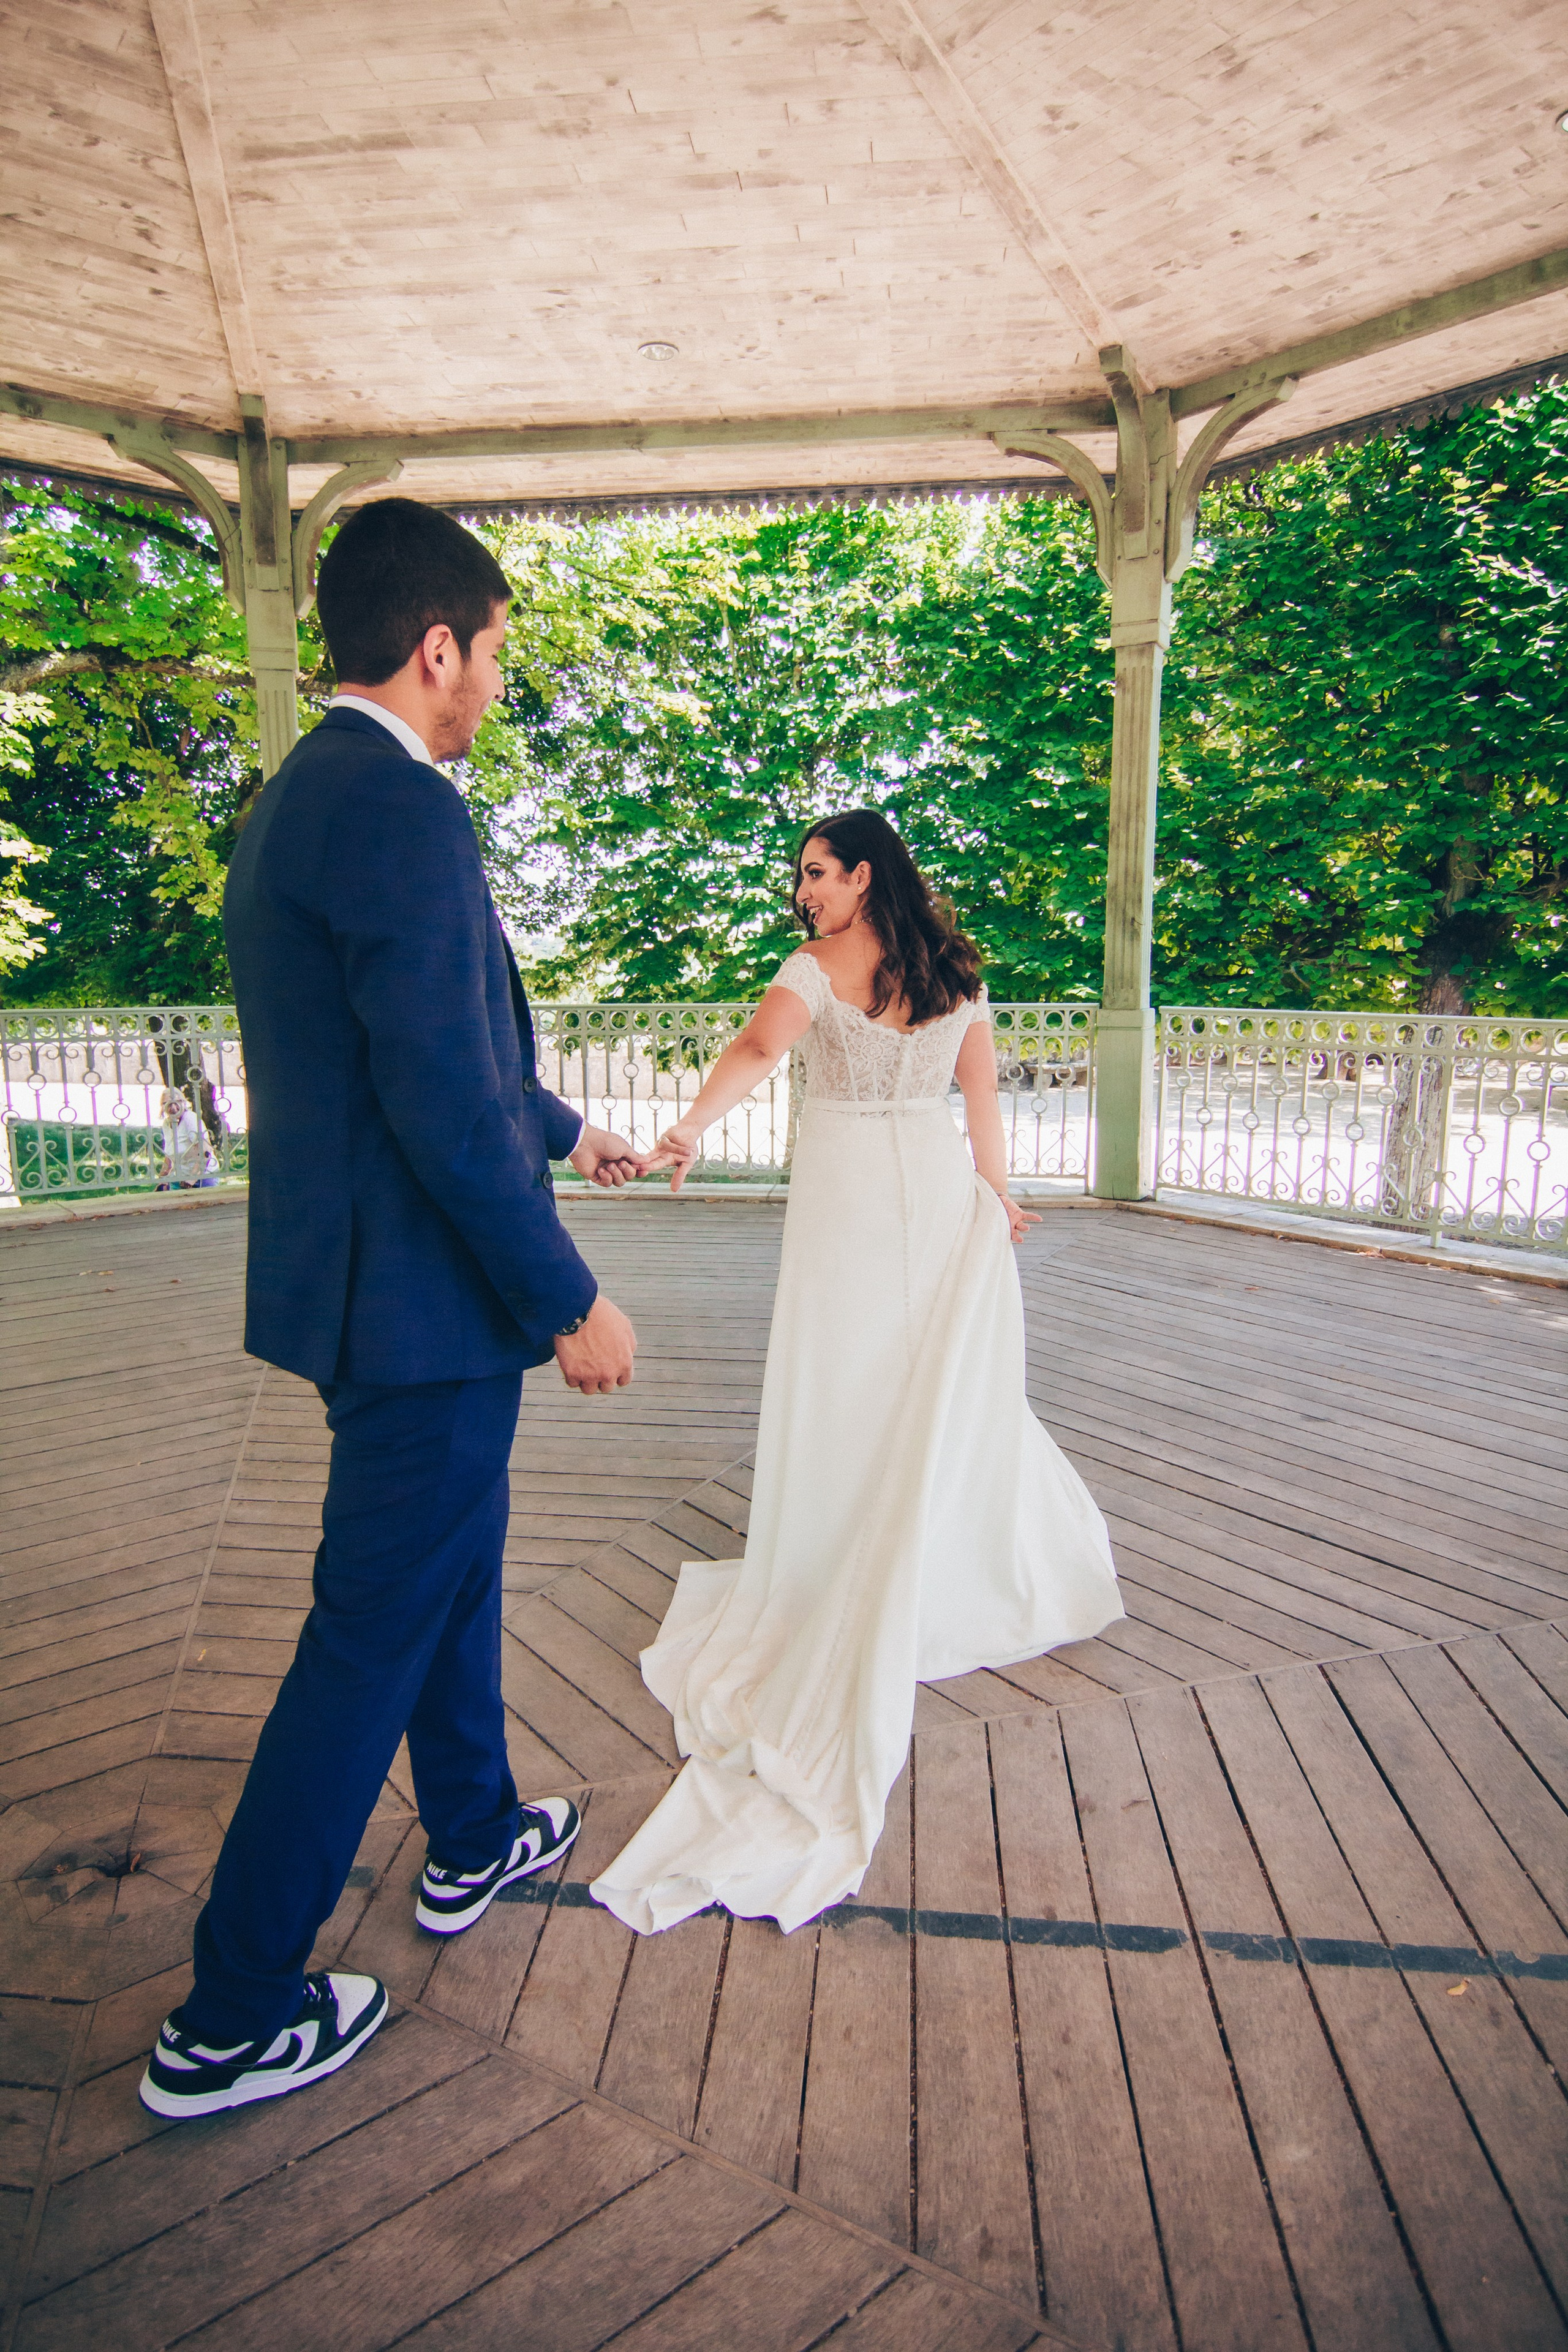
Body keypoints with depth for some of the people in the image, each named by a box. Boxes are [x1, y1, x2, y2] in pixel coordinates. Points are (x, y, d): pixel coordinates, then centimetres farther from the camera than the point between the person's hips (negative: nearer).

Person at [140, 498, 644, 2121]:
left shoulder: (298, 800, 13)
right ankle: (230, 2020, 21)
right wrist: (569, 1300, -16)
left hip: (365, 1280, 10)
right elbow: (447, 1102, -26)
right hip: (418, 1303, -10)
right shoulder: (402, 810, -20)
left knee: (454, 1571, 24)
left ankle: (474, 1841, 45)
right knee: (372, 1637, 3)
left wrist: (565, 1133, 34)